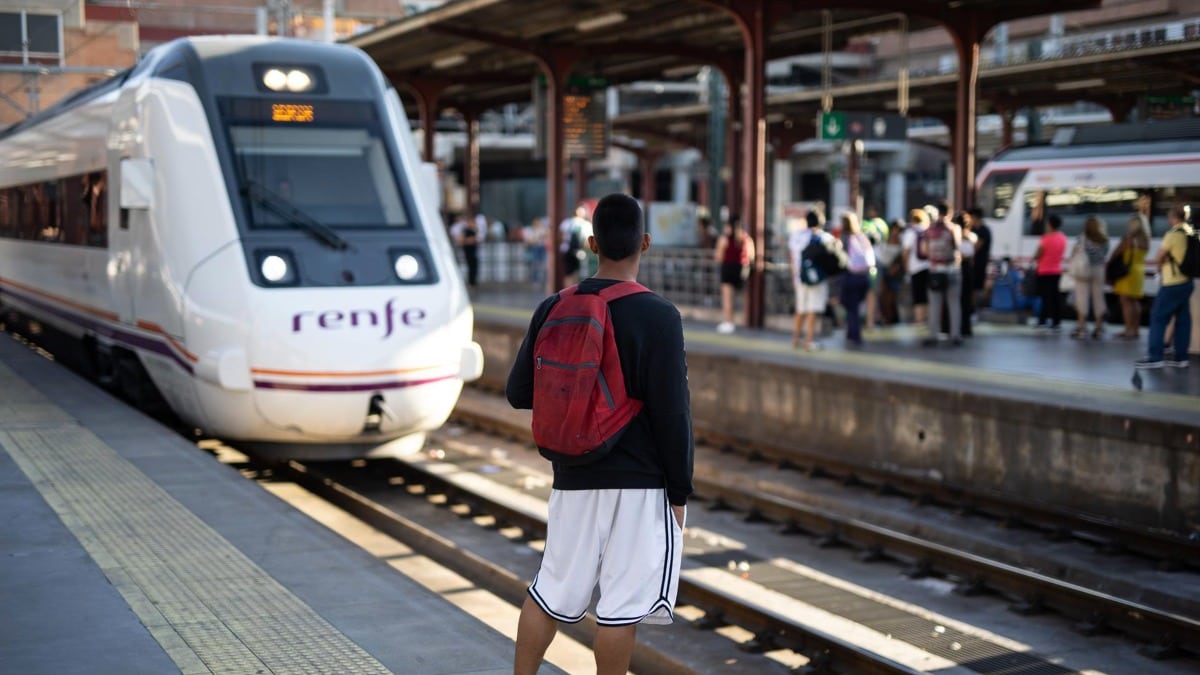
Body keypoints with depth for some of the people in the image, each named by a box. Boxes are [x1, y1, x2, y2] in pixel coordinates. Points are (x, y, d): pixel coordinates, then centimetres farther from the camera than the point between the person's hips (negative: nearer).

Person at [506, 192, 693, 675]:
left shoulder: (552, 310, 1)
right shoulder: (657, 317, -13)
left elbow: (519, 393, 7)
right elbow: (671, 413, -13)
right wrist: (680, 491, -4)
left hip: (572, 478, 5)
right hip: (639, 483, -5)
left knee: (552, 591, 16)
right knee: (622, 606, 3)